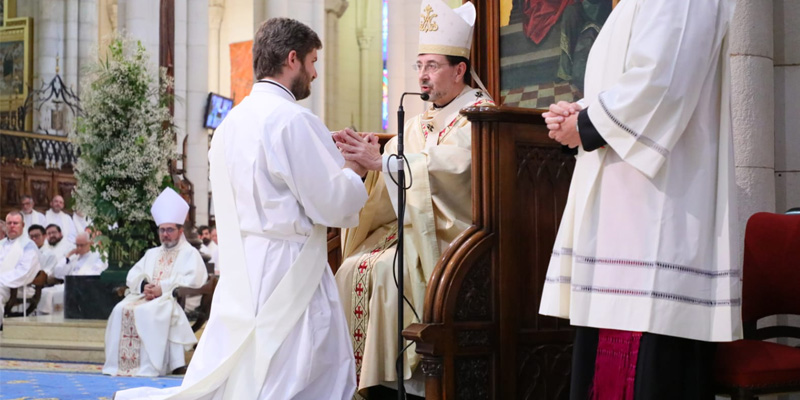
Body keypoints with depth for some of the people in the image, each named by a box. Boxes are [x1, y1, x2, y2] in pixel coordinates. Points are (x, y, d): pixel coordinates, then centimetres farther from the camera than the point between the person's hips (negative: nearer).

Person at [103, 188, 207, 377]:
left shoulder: (190, 253, 7)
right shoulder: (152, 254, 27)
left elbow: (193, 280, -10)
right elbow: (132, 276, 18)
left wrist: (162, 288, -15)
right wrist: (144, 285, -6)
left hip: (174, 300, -6)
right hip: (147, 297, 6)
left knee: (147, 312, -34)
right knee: (121, 309, -22)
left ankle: (148, 367, -35)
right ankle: (119, 363, -22)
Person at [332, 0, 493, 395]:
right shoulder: (418, 123, 19)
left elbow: (454, 164, -22)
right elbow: (386, 175, 11)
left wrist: (380, 159, -24)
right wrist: (360, 156, -10)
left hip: (451, 231, -7)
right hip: (410, 225, 7)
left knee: (388, 268, -29)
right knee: (353, 268, -15)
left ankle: (389, 375, -22)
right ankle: (354, 372, -14)